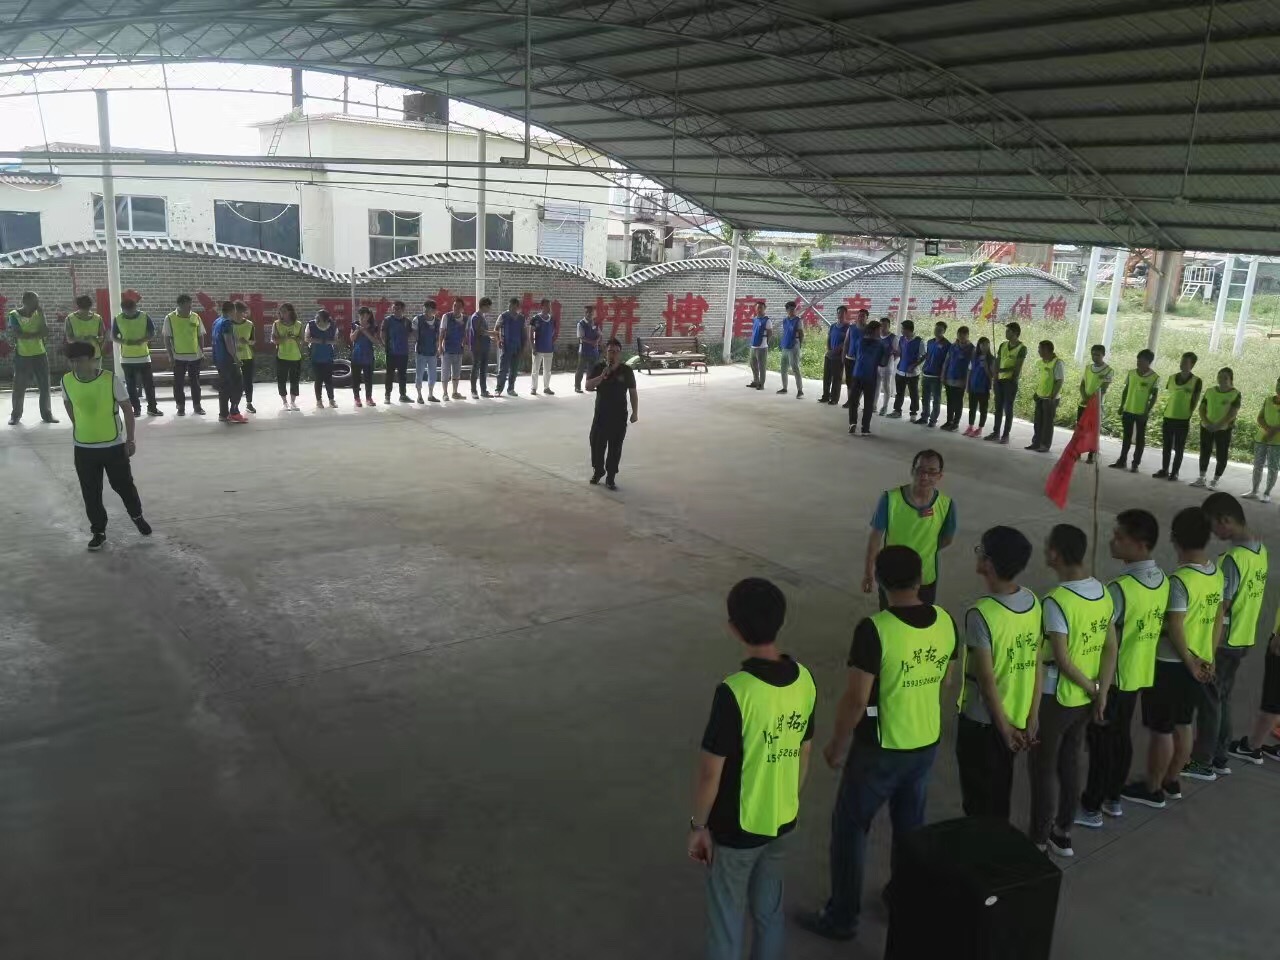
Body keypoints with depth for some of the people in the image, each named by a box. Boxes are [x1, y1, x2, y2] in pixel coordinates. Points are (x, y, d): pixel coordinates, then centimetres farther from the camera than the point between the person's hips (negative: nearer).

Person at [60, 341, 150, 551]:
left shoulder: (110, 379, -17)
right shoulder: (67, 381, -8)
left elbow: (127, 408, -7)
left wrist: (130, 439, -6)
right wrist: (79, 426, 17)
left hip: (113, 444, -2)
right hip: (83, 447, 2)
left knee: (123, 485, 13)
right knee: (90, 493, 8)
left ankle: (137, 516, 39)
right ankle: (98, 531, 22)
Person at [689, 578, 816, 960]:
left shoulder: (735, 691, -29)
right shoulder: (804, 680, -9)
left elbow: (710, 772, -22)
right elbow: (803, 755, 4)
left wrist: (698, 825, -7)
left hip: (736, 829, -6)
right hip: (782, 822, 6)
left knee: (726, 919, 15)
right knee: (769, 910, 24)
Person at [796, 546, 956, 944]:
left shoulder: (874, 629, -26)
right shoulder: (945, 621, -6)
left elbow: (855, 699, -22)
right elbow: (943, 680, 8)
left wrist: (837, 744, -7)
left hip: (881, 748, -6)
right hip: (928, 743, 6)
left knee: (849, 828, 11)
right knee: (911, 825, 24)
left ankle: (841, 918, 22)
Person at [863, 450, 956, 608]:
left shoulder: (946, 505, -17)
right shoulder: (890, 499, -22)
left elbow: (947, 539, 2)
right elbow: (875, 536, -12)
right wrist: (868, 572, -6)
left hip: (925, 579, 2)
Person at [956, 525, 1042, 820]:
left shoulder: (981, 613, -27)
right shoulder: (1033, 602, -6)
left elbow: (987, 679, -22)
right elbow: (1038, 666, -1)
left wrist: (1004, 728, -11)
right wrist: (1031, 718, 6)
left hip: (981, 720, -6)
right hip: (1017, 717, 6)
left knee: (978, 796, 12)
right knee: (1000, 790, 24)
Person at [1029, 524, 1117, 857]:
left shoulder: (1056, 601, -25)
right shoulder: (1104, 593, -1)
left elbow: (1061, 660, -23)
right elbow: (1110, 648, 1)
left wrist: (1091, 688, -8)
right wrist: (1101, 693, 0)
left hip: (1055, 700, -7)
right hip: (1085, 699, 7)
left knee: (1043, 769, 9)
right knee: (1070, 763, 20)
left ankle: (1039, 840, 21)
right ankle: (1063, 834, 33)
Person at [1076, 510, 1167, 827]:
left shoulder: (1120, 589, -28)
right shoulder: (1162, 580, -2)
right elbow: (1156, 626, 9)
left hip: (1111, 677, -8)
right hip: (1139, 673, 8)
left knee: (1100, 741, 6)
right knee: (1121, 737, 21)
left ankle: (1091, 808, 19)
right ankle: (1112, 799, 36)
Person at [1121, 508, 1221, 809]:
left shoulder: (1179, 580, -25)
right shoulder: (1216, 573, 1)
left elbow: (1174, 629, -23)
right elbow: (1217, 619, 8)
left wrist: (1189, 662, -10)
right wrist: (1209, 658, 13)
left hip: (1171, 664, -8)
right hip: (1198, 663, 8)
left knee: (1160, 729, 6)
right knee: (1182, 725, 19)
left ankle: (1152, 789, 18)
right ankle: (1171, 782, 33)